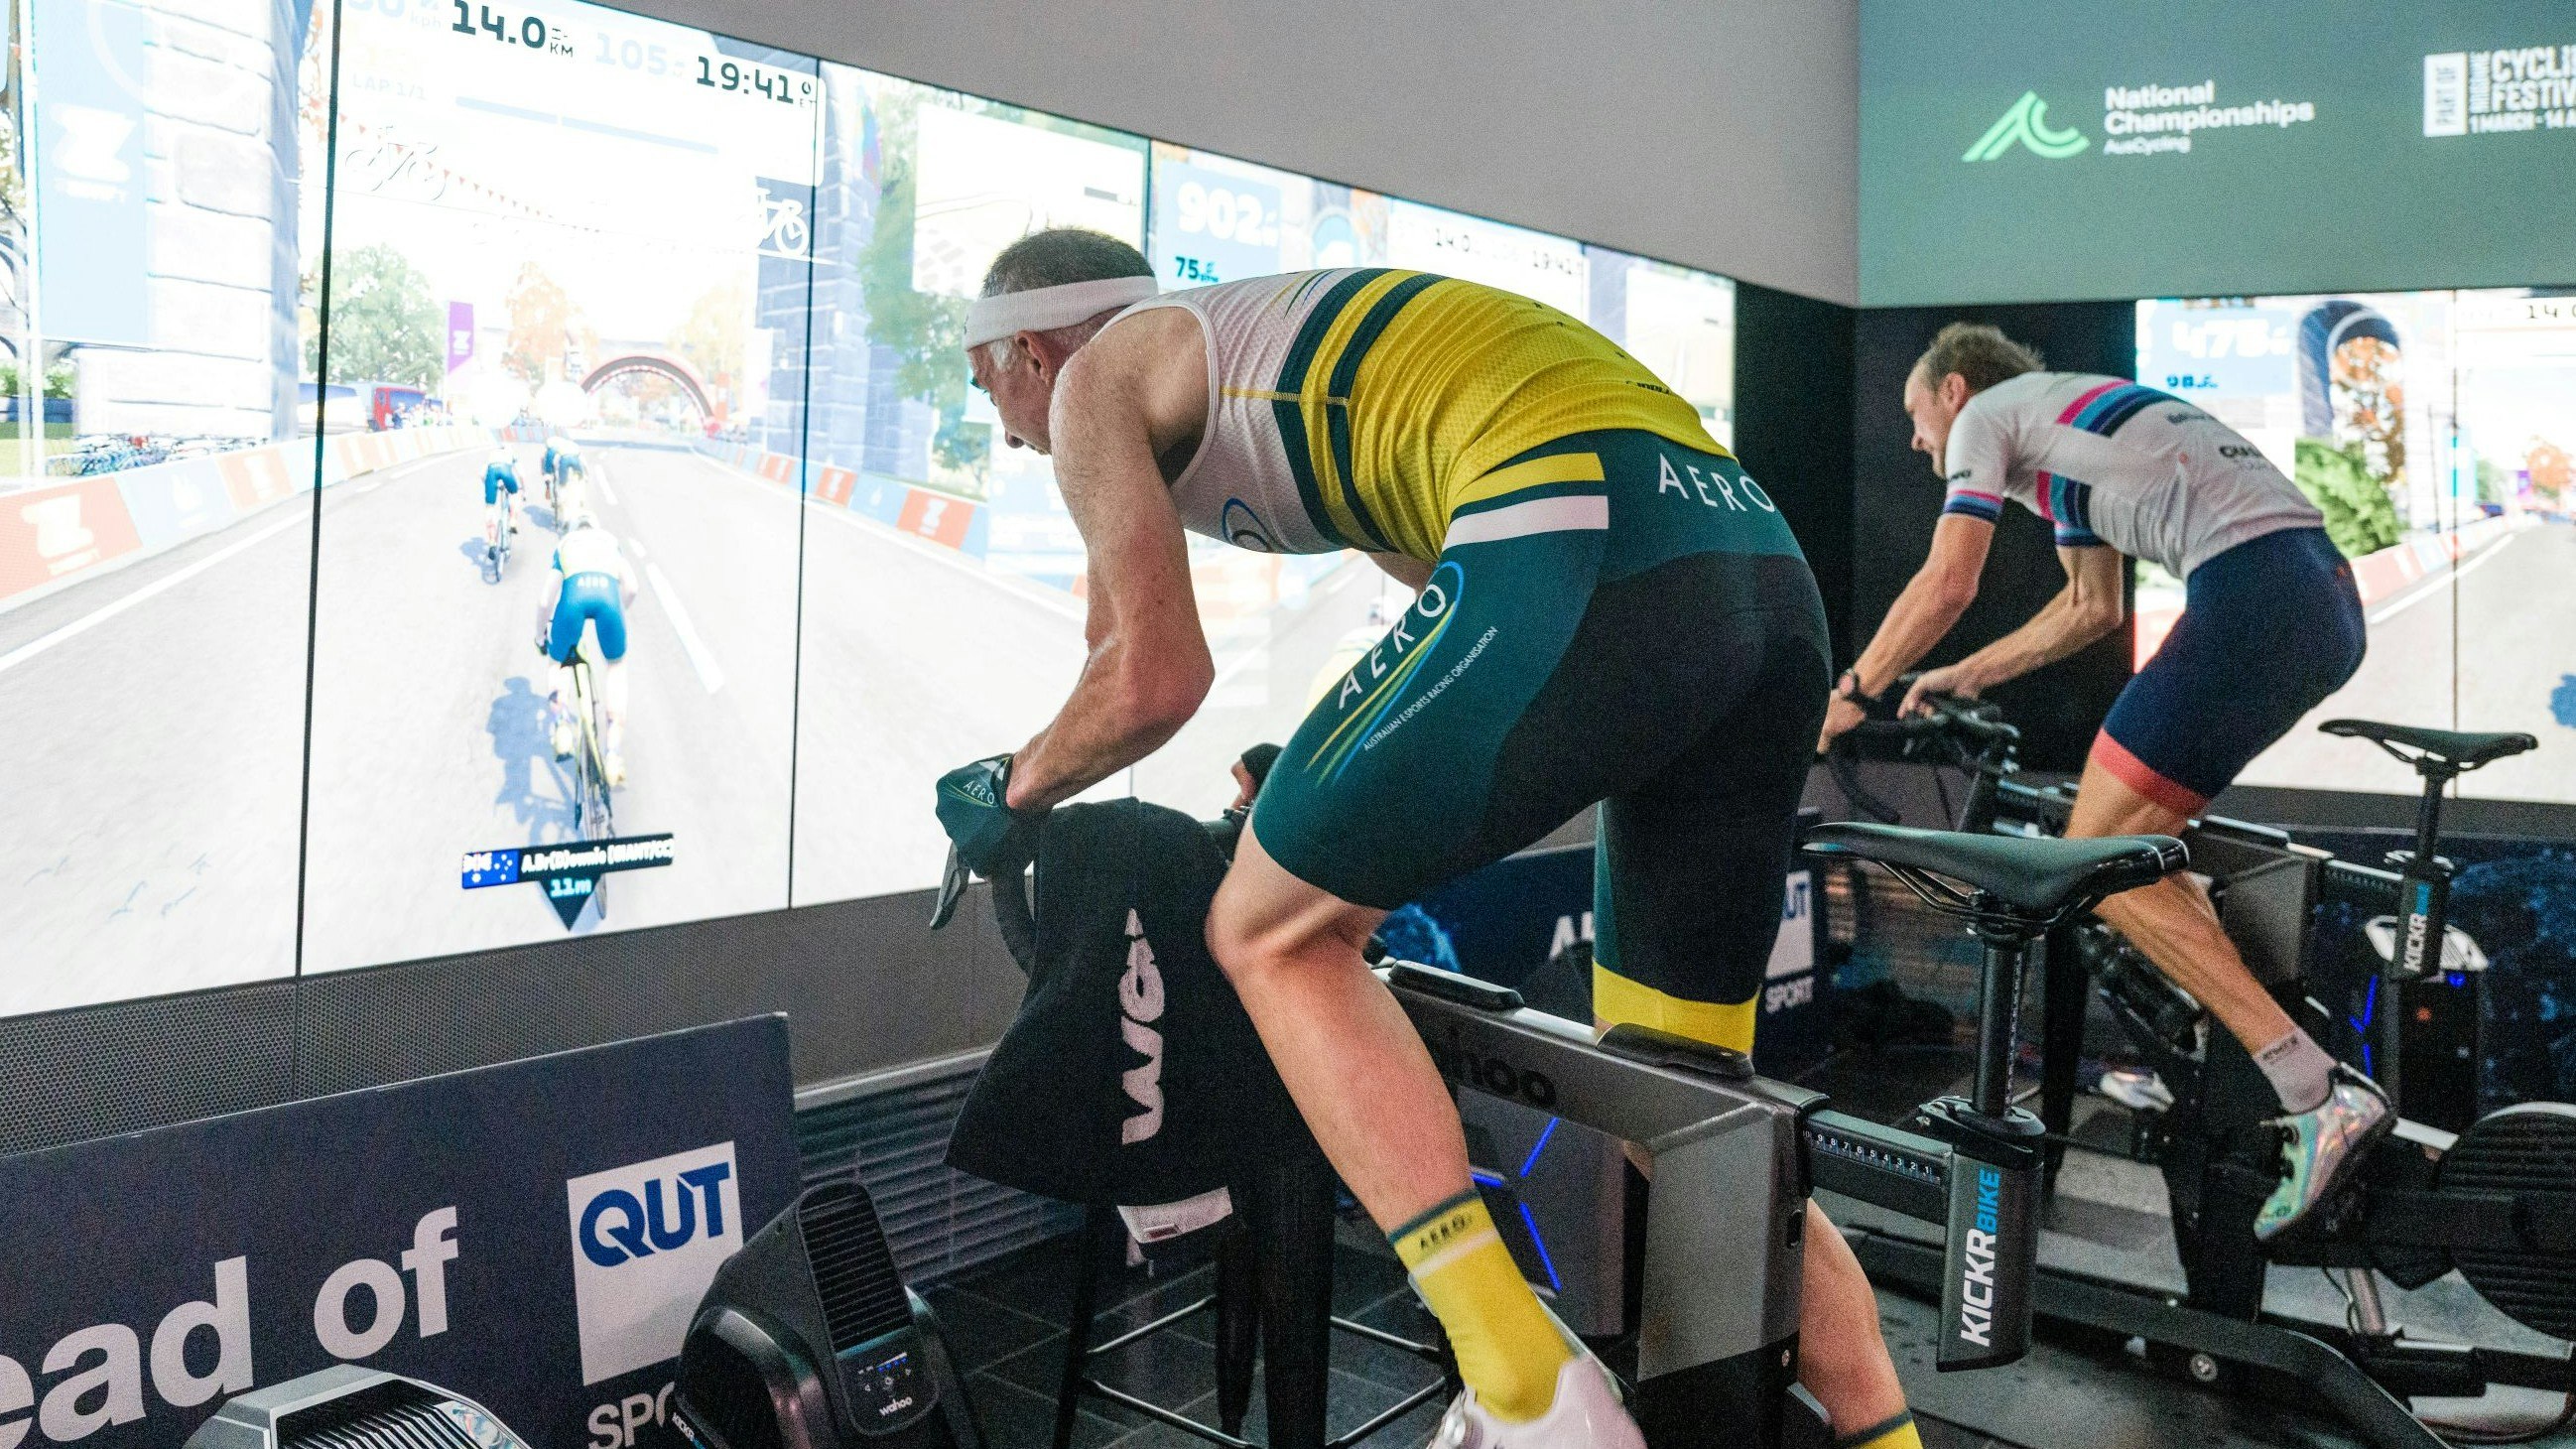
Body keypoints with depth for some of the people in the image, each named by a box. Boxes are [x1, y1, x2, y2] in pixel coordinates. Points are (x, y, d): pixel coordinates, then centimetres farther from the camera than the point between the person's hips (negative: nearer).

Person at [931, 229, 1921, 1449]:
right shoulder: (1278, 361, 37)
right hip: (1769, 568, 9)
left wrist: (1012, 789, 25)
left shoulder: (1098, 378, 14)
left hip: (1584, 554, -9)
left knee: (1270, 935, 5)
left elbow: (1156, 681, 5)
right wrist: (1341, 783, 46)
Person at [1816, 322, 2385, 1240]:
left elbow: (1946, 585, -5)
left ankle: (2321, 1096, -12)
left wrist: (1849, 696, 5)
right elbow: (2093, 609, 33)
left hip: (2254, 596, -10)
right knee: (2135, 832, 21)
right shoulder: (2067, 418, 31)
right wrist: (1965, 678, 34)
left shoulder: (1987, 414, 6)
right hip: (2327, 593, 10)